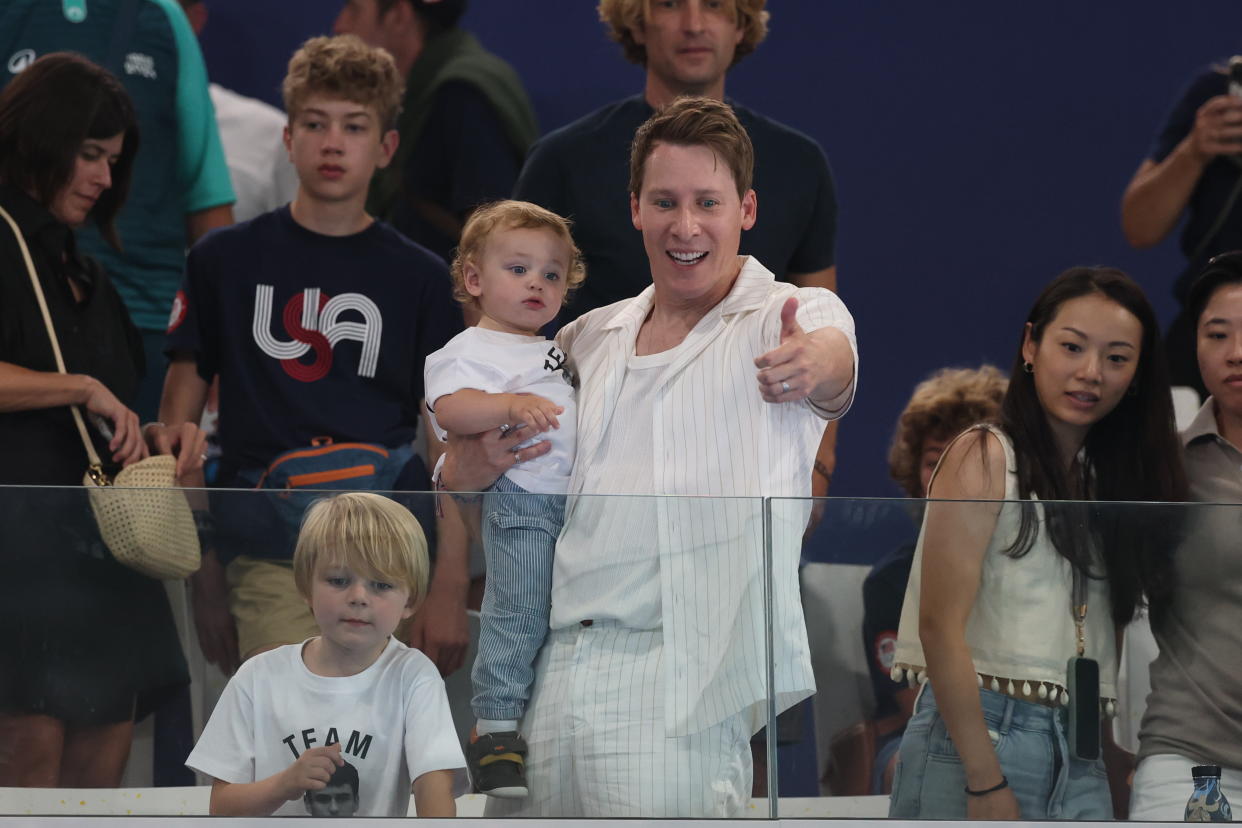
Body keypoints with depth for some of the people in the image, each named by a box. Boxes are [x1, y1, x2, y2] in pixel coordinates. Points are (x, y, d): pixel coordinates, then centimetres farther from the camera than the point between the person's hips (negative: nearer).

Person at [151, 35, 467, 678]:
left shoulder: (419, 278, 9)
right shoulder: (227, 261, 8)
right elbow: (179, 420, 11)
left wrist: (450, 588, 0)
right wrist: (203, 578, 0)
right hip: (268, 556, -2)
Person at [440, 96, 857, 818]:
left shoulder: (793, 315, 5)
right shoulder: (588, 339, 21)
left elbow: (834, 355, -21)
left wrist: (813, 363, -46)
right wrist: (473, 465, 2)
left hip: (676, 690, -5)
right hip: (544, 677, 5)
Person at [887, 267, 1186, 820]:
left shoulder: (1106, 479, 18)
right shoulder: (985, 457, -2)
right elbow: (940, 627, -11)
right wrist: (985, 784, -17)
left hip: (1081, 760, 6)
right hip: (978, 737, -6)